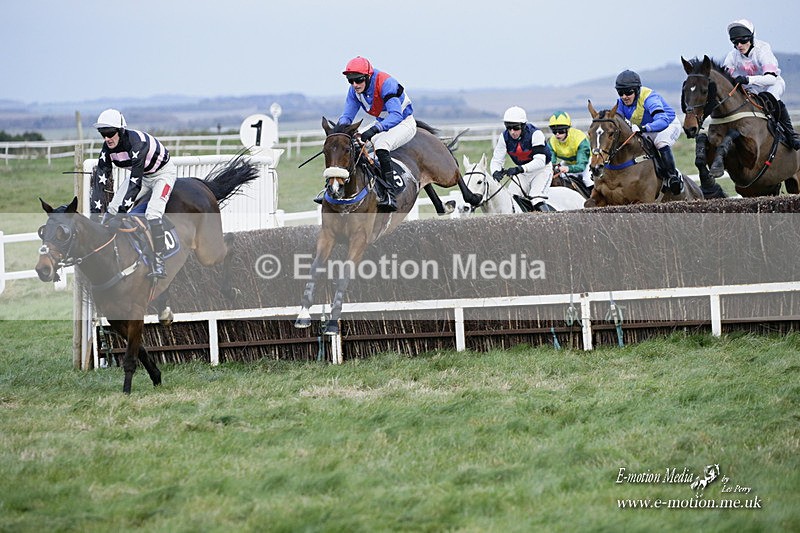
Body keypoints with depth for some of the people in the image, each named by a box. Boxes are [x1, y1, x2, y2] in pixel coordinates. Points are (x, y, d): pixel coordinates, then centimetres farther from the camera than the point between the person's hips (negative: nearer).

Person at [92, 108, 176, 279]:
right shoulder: (108, 149, -15)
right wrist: (95, 209, -23)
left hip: (163, 172, -8)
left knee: (152, 213, -26)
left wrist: (124, 207, -41)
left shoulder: (136, 143, -37)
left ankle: (158, 263, -24)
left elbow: (136, 181, -38)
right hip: (142, 174, 8)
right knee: (113, 208, -5)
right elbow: (101, 178, -14)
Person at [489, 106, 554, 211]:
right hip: (522, 173, 5)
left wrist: (519, 169, -47)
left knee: (537, 200, -26)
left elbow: (540, 161, -34)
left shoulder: (535, 134, -27)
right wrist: (495, 172, -38)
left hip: (542, 169, -5)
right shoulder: (505, 137, -14)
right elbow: (496, 160, -13)